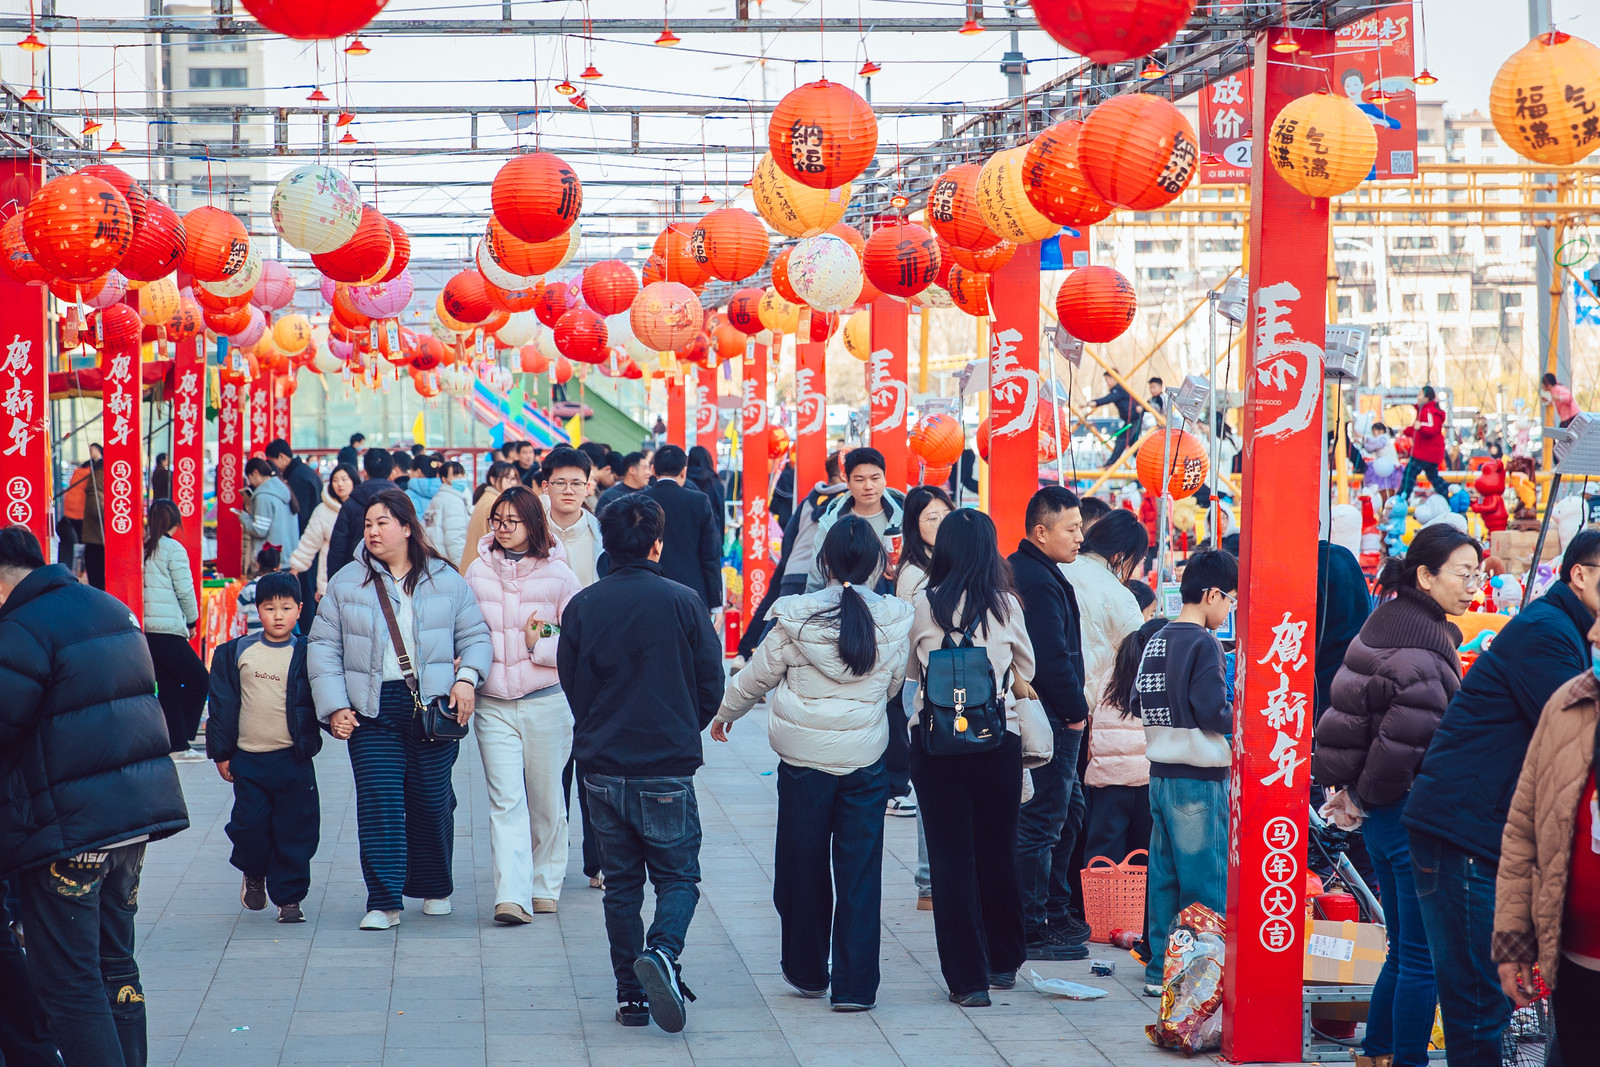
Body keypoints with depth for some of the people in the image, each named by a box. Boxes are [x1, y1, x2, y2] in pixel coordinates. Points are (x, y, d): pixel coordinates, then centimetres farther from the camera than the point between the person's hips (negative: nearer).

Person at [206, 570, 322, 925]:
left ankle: (288, 897, 12)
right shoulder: (236, 653, 3)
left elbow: (318, 704, 4)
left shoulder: (306, 655, 0)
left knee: (294, 830, 0)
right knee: (250, 825, 1)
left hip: (293, 760, -1)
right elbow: (222, 705, 6)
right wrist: (222, 752, 5)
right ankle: (253, 873, 30)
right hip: (248, 758, 1)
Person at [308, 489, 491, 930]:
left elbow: (476, 635, 10)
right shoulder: (346, 582, 6)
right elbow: (324, 647, 5)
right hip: (373, 712, 0)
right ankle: (383, 902, -6)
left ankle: (435, 888, 26)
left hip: (434, 707, 0)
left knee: (432, 802, 7)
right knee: (378, 803, -8)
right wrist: (335, 707, -4)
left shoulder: (446, 580, 7)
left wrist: (467, 678, -8)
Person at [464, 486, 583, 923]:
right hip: (493, 703, 1)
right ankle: (512, 897, -14)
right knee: (506, 801, -8)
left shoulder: (558, 575, -1)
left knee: (546, 801, 10)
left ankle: (545, 886, 25)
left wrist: (538, 646, -12)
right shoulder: (478, 572, 6)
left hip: (547, 702, -1)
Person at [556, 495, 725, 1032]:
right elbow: (711, 683, -2)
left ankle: (631, 994, 12)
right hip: (667, 768, -3)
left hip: (602, 767, 3)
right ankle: (662, 952, -20)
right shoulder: (682, 601, -8)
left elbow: (570, 685, 6)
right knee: (678, 875, 8)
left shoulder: (581, 606, -2)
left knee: (621, 881, 13)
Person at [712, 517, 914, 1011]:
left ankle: (808, 971, 28)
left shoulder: (795, 617, -9)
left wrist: (725, 712, 23)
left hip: (803, 758, 0)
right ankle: (855, 985, 4)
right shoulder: (895, 619, -5)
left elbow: (758, 675, 4)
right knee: (860, 871, 5)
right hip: (865, 758, 0)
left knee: (803, 866, 14)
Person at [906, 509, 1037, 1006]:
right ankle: (1003, 962, 29)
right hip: (997, 740, 1)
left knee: (950, 858, 3)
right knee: (998, 852, 16)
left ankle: (968, 978, 1)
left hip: (935, 740, -1)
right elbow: (1026, 673, 12)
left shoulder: (924, 607, -5)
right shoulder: (1006, 605, -3)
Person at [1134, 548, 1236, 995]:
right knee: (1204, 882, -2)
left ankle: (1160, 970, 16)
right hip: (1199, 777, -8)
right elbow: (1213, 712, -20)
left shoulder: (1155, 641, 11)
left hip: (1160, 771, 8)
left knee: (1163, 875, 12)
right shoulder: (1203, 643, -14)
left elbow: (1140, 704, 15)